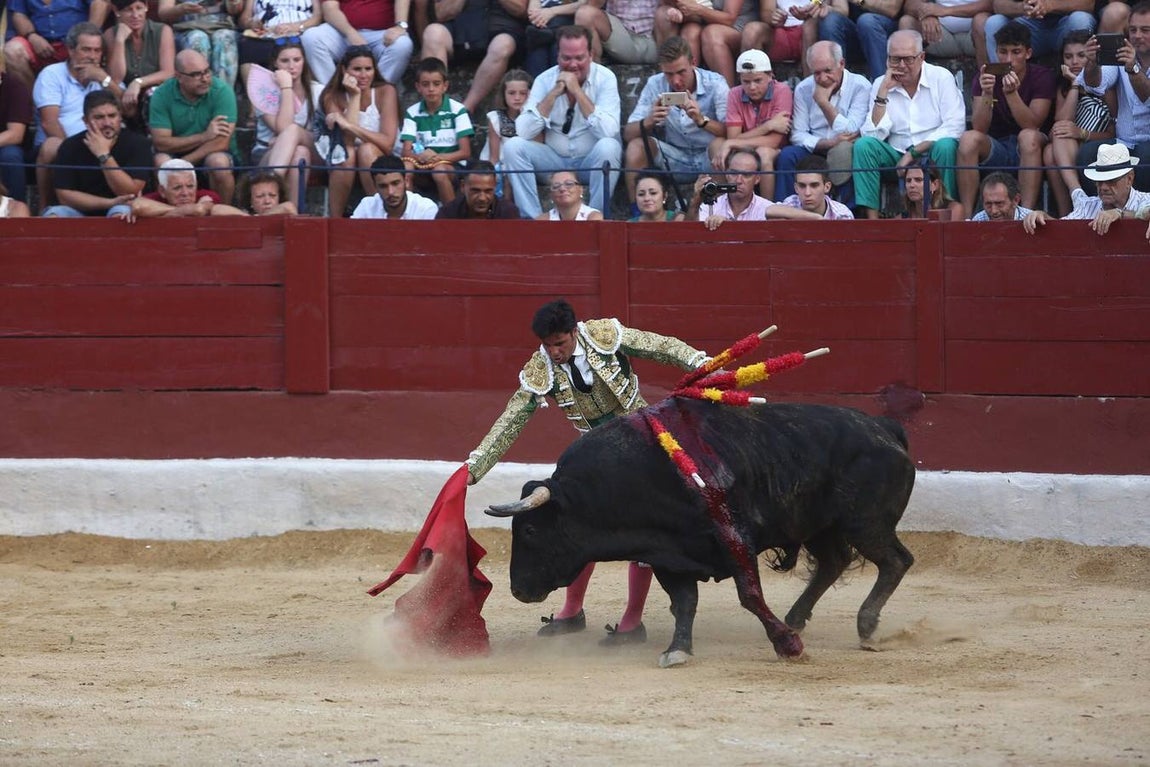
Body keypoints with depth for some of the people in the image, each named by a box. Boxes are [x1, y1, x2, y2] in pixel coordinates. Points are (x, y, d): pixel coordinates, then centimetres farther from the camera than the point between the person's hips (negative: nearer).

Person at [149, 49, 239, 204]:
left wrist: (181, 164, -24)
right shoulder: (162, 95, -10)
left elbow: (222, 143, -21)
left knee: (219, 162, -33)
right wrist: (204, 136, -23)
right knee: (161, 161, -30)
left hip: (214, 153, -1)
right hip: (175, 153, 1)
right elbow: (161, 142, -15)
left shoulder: (222, 91, -15)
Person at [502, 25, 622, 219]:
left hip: (591, 161, -2)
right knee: (512, 146, -19)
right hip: (555, 159, 2)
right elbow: (523, 132, -14)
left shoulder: (605, 78, -9)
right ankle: (532, 219, -19)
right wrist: (554, 94, -20)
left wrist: (578, 92, -25)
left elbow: (608, 132, -24)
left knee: (609, 147, -33)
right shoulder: (545, 80, -3)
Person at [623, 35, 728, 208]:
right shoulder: (655, 85, -6)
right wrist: (648, 122, -31)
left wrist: (702, 120, -40)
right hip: (675, 159, 3)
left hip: (709, 160, -3)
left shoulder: (715, 84, -14)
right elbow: (628, 134, -8)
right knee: (636, 147, -21)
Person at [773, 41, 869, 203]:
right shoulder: (803, 89, 4)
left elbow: (851, 132, -15)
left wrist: (824, 102, -15)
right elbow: (798, 135, -2)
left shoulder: (860, 86, -7)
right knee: (787, 155, -25)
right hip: (816, 149, 3)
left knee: (842, 150, -37)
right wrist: (828, 143, -20)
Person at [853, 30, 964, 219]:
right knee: (863, 145, -22)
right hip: (897, 157, 3)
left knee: (946, 145, -34)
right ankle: (872, 218, -26)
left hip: (933, 154, -3)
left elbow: (954, 126, -12)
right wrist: (883, 92, -11)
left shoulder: (941, 78, -1)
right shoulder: (880, 85, 7)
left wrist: (914, 152, -17)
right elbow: (873, 135, -5)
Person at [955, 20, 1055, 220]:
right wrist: (986, 93, -28)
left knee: (1028, 137, -34)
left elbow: (1032, 125, -17)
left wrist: (1011, 93, -31)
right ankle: (966, 216, -29)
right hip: (995, 149, 2)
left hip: (1028, 151, -2)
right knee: (968, 138, -28)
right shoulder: (986, 77, 0)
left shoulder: (1041, 77, -4)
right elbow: (979, 128, -12)